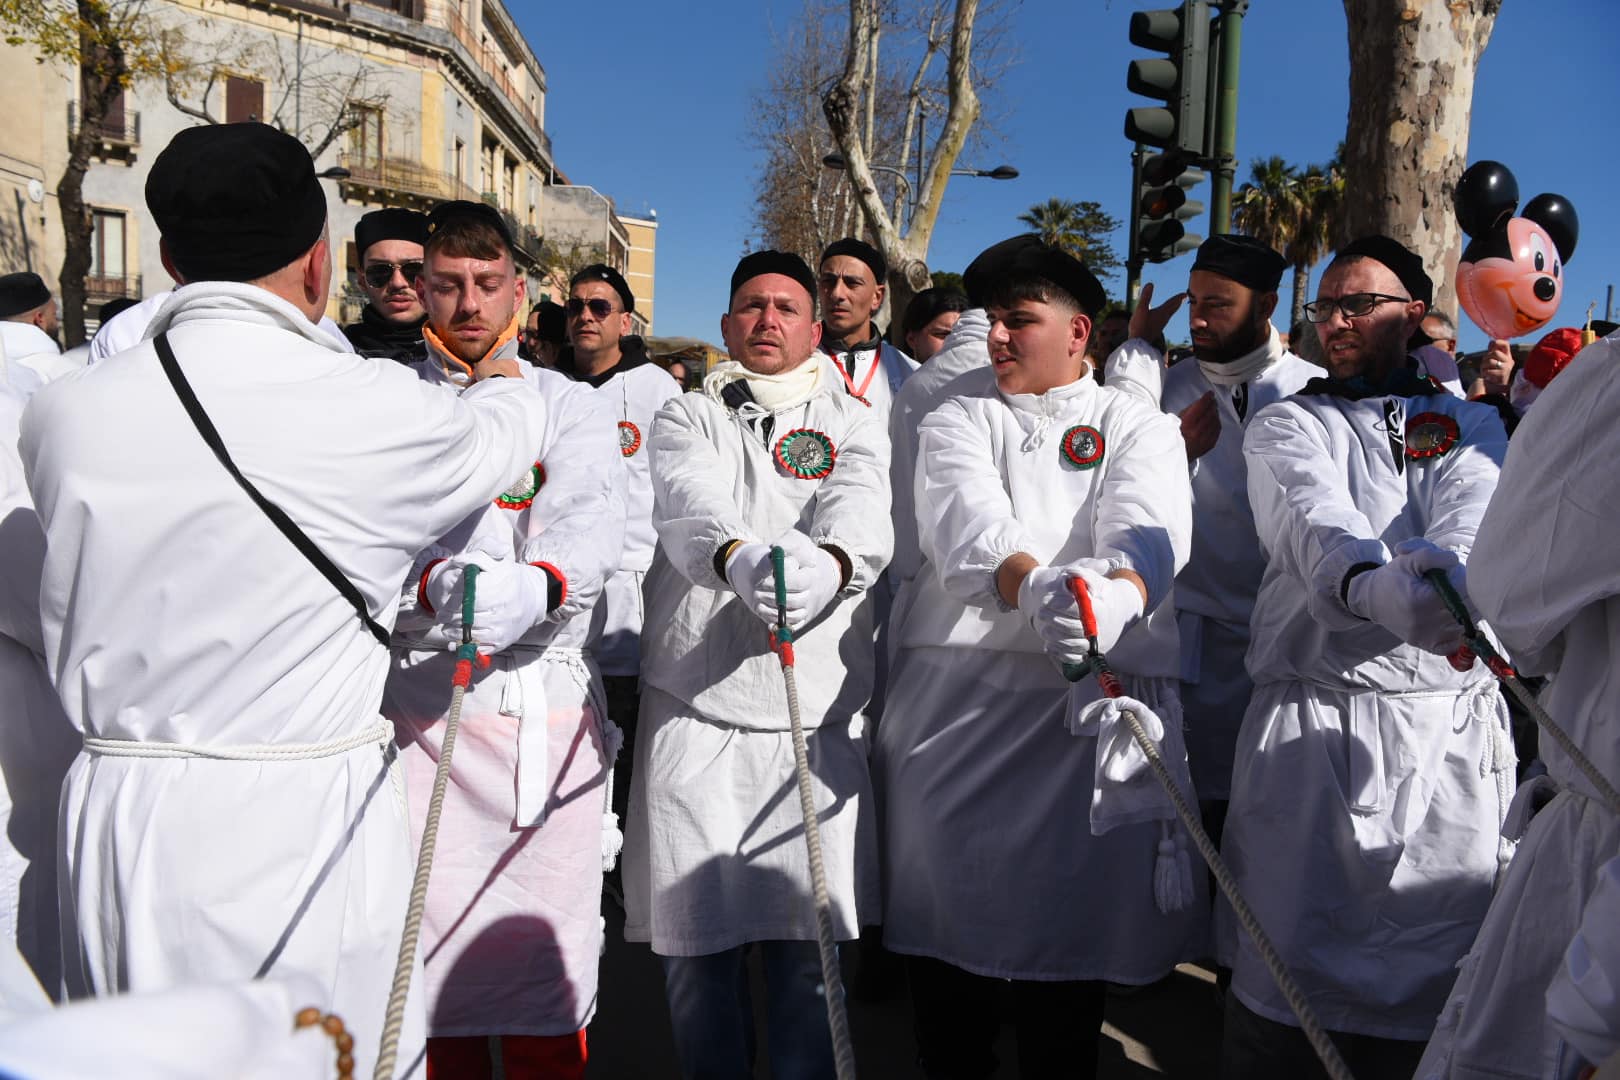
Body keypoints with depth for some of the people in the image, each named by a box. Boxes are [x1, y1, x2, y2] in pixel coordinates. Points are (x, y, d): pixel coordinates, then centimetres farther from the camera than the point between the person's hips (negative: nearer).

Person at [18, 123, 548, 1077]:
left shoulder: (63, 410, -2)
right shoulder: (377, 407, -14)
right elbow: (498, 441, 7)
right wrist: (505, 382, 31)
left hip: (118, 819, 5)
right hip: (306, 822, -4)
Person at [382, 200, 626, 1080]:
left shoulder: (570, 406, 8)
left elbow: (592, 530, -10)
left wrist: (533, 586, -32)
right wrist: (432, 586, -25)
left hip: (547, 716, 0)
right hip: (414, 710, 1)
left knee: (545, 963, 3)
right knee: (427, 958, 7)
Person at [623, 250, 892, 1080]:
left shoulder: (854, 426, 11)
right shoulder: (685, 418, 10)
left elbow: (863, 511, -11)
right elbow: (690, 504, -13)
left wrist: (829, 561, -35)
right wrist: (738, 556, -36)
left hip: (817, 711, 0)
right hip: (695, 706, 0)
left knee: (809, 939, 5)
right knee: (697, 936, 5)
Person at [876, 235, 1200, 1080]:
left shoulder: (1138, 428, 11)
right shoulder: (958, 417, 12)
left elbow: (1148, 533, -11)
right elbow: (962, 516, -9)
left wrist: (1113, 596, -35)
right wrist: (1034, 586, -31)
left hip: (1094, 697, 0)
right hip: (955, 695, 1)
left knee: (1072, 915, 3)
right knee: (945, 915, 5)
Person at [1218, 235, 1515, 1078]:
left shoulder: (1468, 424, 16)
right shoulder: (1284, 426, 10)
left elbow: (1475, 515, -7)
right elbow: (1313, 519, -13)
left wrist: (1453, 574, -31)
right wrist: (1376, 587, -35)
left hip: (1452, 726, 2)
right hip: (1310, 722, -1)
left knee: (1436, 969, 4)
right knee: (1285, 962, -1)